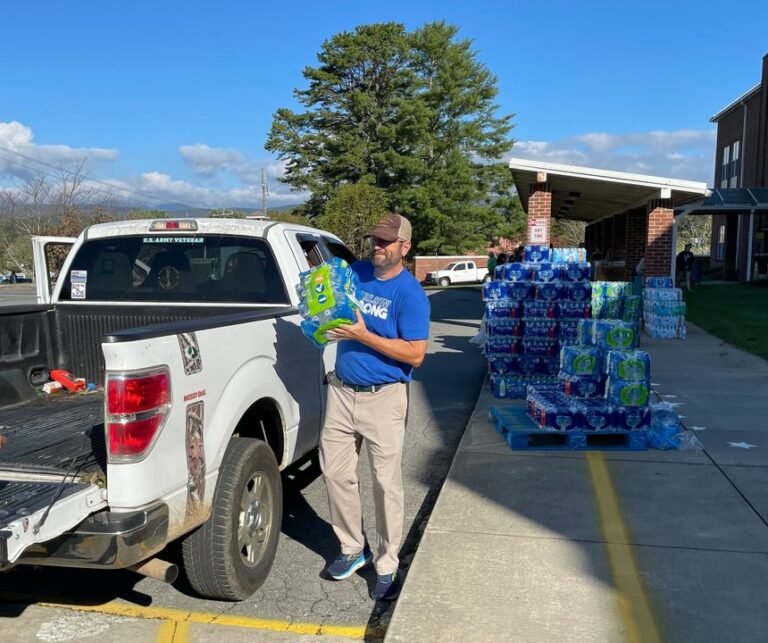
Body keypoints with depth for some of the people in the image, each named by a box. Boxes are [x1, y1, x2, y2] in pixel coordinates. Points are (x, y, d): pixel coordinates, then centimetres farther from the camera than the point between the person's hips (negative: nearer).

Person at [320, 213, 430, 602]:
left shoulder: (410, 293, -12)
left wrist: (363, 336, -22)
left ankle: (386, 568, 16)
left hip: (384, 398, -6)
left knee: (386, 482, 2)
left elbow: (415, 354, -17)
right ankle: (353, 548, 30)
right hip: (341, 391, 6)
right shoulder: (354, 273, 6)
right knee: (335, 471, 11)